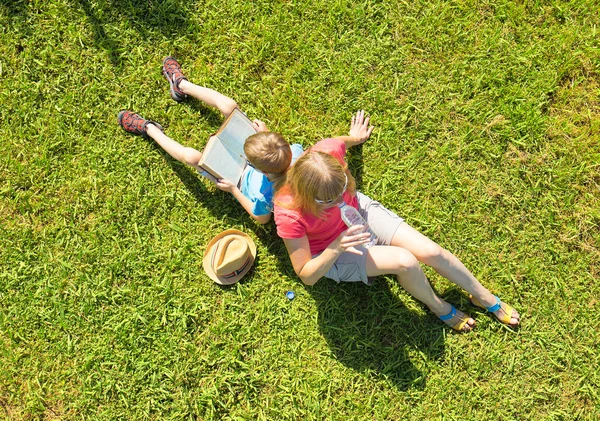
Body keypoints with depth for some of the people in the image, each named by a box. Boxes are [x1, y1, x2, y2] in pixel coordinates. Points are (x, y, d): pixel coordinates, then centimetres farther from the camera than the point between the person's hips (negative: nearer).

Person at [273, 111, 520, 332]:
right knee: (405, 262, -25)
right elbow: (307, 276, -28)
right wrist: (337, 247, -43)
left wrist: (354, 138, 20)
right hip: (329, 255, -4)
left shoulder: (327, 154, -31)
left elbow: (341, 142, -2)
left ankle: (486, 298, 21)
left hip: (359, 210, 4)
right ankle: (438, 307, 10)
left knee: (431, 251, -8)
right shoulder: (289, 215, -39)